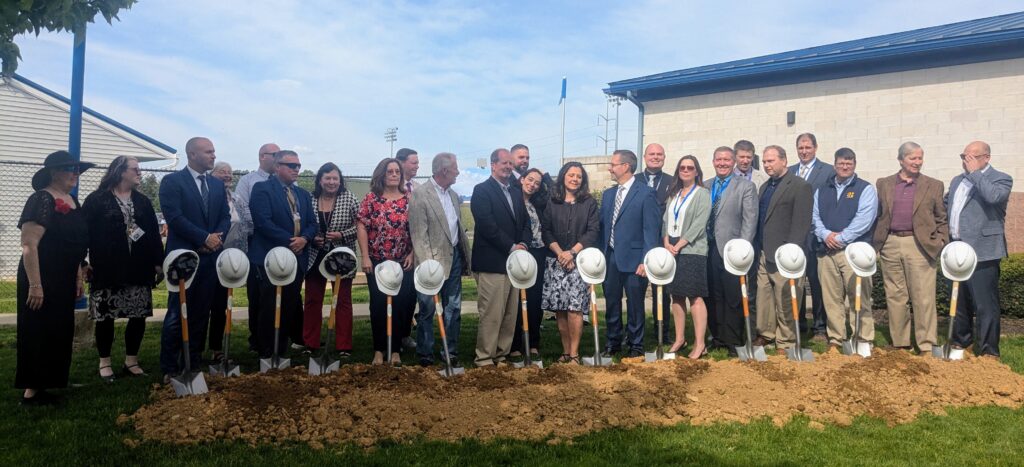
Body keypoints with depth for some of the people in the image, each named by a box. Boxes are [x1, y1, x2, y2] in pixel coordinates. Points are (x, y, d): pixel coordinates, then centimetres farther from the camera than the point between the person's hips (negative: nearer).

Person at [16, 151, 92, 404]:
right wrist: (34, 285, -23)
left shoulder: (73, 201, 10)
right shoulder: (41, 200, -15)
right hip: (42, 280, -8)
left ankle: (45, 383, 24)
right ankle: (31, 390, 10)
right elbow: (29, 245, -21)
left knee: (59, 332, 13)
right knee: (38, 333, 0)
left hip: (64, 281, 8)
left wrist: (78, 277, 17)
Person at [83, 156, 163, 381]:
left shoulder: (143, 201, 13)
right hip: (106, 269, -4)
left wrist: (158, 263, 5)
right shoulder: (97, 199, 0)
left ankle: (131, 361, 17)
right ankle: (104, 362, 17)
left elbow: (154, 233, 11)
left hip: (138, 270, 4)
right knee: (105, 316, 3)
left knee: (139, 316, 3)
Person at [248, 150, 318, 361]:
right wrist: (289, 241, -16)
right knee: (270, 308, -1)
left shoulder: (303, 194, 17)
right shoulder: (262, 189, -4)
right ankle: (267, 354, 9)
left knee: (290, 307, 9)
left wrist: (304, 238, -9)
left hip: (297, 258, 6)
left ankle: (282, 350, 23)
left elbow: (312, 223, 13)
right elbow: (263, 222, -15)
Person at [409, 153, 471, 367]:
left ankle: (451, 352, 21)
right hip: (433, 260, -7)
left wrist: (466, 257, 10)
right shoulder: (420, 194, -11)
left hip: (454, 257, 7)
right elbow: (419, 235, -15)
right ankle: (425, 354, 16)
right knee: (428, 310, 4)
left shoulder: (453, 195, 12)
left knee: (453, 308, 11)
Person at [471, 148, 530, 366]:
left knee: (510, 314, 9)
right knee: (491, 314, -5)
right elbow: (487, 225, -14)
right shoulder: (482, 190, -4)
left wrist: (522, 244, -2)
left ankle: (502, 355, 18)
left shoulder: (516, 193, 19)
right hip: (492, 262, -7)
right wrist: (511, 247, -13)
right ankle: (485, 359, 5)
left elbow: (525, 222, 17)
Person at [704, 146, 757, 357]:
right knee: (713, 297, 9)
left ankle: (732, 341, 12)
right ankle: (717, 337, 20)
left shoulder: (746, 186, 1)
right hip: (709, 250, 4)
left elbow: (750, 220, -6)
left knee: (733, 298, 2)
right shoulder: (705, 186, 14)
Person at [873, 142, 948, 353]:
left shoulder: (934, 186, 6)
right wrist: (875, 244, 5)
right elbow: (877, 215, 12)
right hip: (891, 245, 2)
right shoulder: (883, 184, 10)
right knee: (895, 296, 8)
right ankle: (900, 343, 18)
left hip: (920, 246, -2)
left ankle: (927, 346, 5)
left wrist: (941, 244, -4)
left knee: (923, 298, -3)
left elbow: (942, 219, 7)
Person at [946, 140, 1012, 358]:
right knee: (959, 300, 17)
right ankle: (961, 340, 30)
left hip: (982, 251, -7)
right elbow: (946, 206, 27)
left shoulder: (1001, 179, -4)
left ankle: (988, 351, 4)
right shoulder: (957, 180, 17)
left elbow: (994, 196, -25)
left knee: (985, 303, -4)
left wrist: (975, 172, -16)